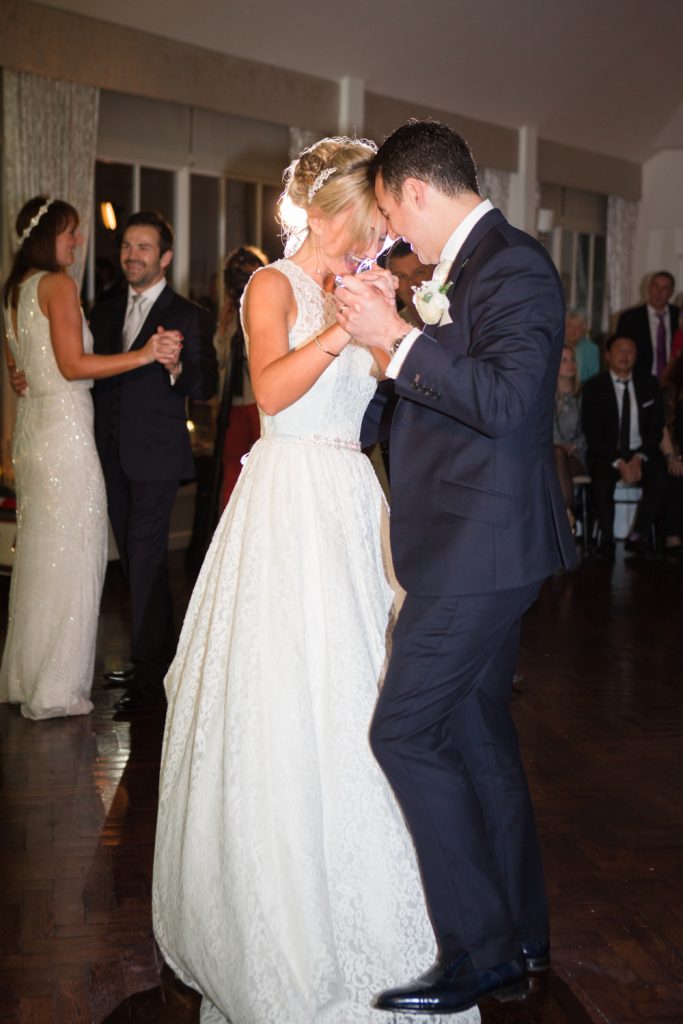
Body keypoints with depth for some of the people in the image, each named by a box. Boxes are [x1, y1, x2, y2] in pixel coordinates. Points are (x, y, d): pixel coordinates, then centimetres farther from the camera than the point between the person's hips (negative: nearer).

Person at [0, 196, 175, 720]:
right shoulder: (58, 284, -11)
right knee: (70, 556, -2)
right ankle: (56, 689, 4)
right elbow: (74, 364, -17)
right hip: (65, 427, -9)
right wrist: (145, 354, -18)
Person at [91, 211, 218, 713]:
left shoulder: (189, 316, -3)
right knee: (134, 558, 13)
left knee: (145, 558, -8)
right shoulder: (106, 313, 15)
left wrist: (177, 368, -29)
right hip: (113, 456, 6)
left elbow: (207, 385, -9)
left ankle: (150, 674, -1)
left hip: (156, 456, -6)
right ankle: (162, 656, 26)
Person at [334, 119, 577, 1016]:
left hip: (481, 546, -10)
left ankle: (479, 951, 1)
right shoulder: (470, 268, 16)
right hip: (474, 547, 10)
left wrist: (400, 338, -21)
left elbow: (505, 399, -26)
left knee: (406, 731, -10)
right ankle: (521, 940, 27)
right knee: (477, 733, 15)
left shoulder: (514, 266, -13)